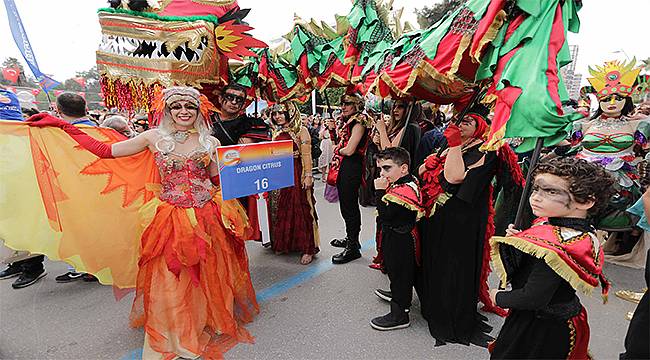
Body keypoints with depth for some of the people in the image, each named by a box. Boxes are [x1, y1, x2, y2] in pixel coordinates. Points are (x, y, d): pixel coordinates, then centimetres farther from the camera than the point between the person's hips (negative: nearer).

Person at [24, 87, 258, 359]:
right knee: (169, 278, 5)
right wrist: (63, 126, 5)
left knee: (206, 276, 10)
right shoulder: (154, 137, 3)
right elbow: (106, 151, 4)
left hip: (206, 218, 1)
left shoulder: (210, 142, 5)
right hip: (170, 219, 0)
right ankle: (175, 335, 29)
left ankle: (208, 323, 36)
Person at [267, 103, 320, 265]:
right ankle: (282, 243, 29)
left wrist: (308, 176, -18)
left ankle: (308, 248, 7)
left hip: (297, 175, -6)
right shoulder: (276, 133, 13)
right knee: (280, 209, 13)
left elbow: (306, 155, -11)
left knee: (301, 210, -2)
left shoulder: (301, 130, -5)